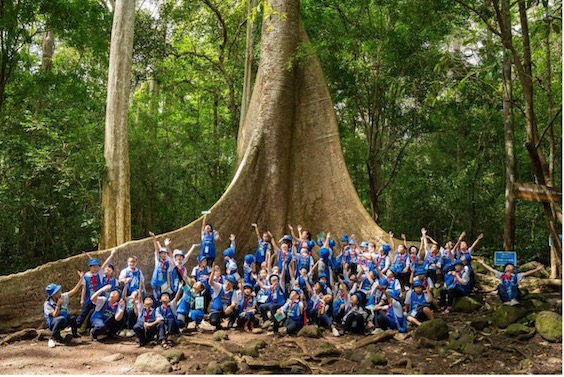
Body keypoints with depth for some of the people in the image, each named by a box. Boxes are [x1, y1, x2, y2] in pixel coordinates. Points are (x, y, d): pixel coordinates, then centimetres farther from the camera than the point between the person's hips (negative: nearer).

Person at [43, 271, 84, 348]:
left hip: (63, 323, 6)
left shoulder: (63, 297, -6)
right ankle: (52, 339, -30)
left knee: (72, 318, -24)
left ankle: (75, 334, 4)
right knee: (61, 318, -37)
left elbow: (74, 290, -9)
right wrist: (58, 305, -32)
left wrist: (81, 278, -15)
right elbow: (55, 315, -26)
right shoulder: (47, 304, -18)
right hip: (53, 323, -6)